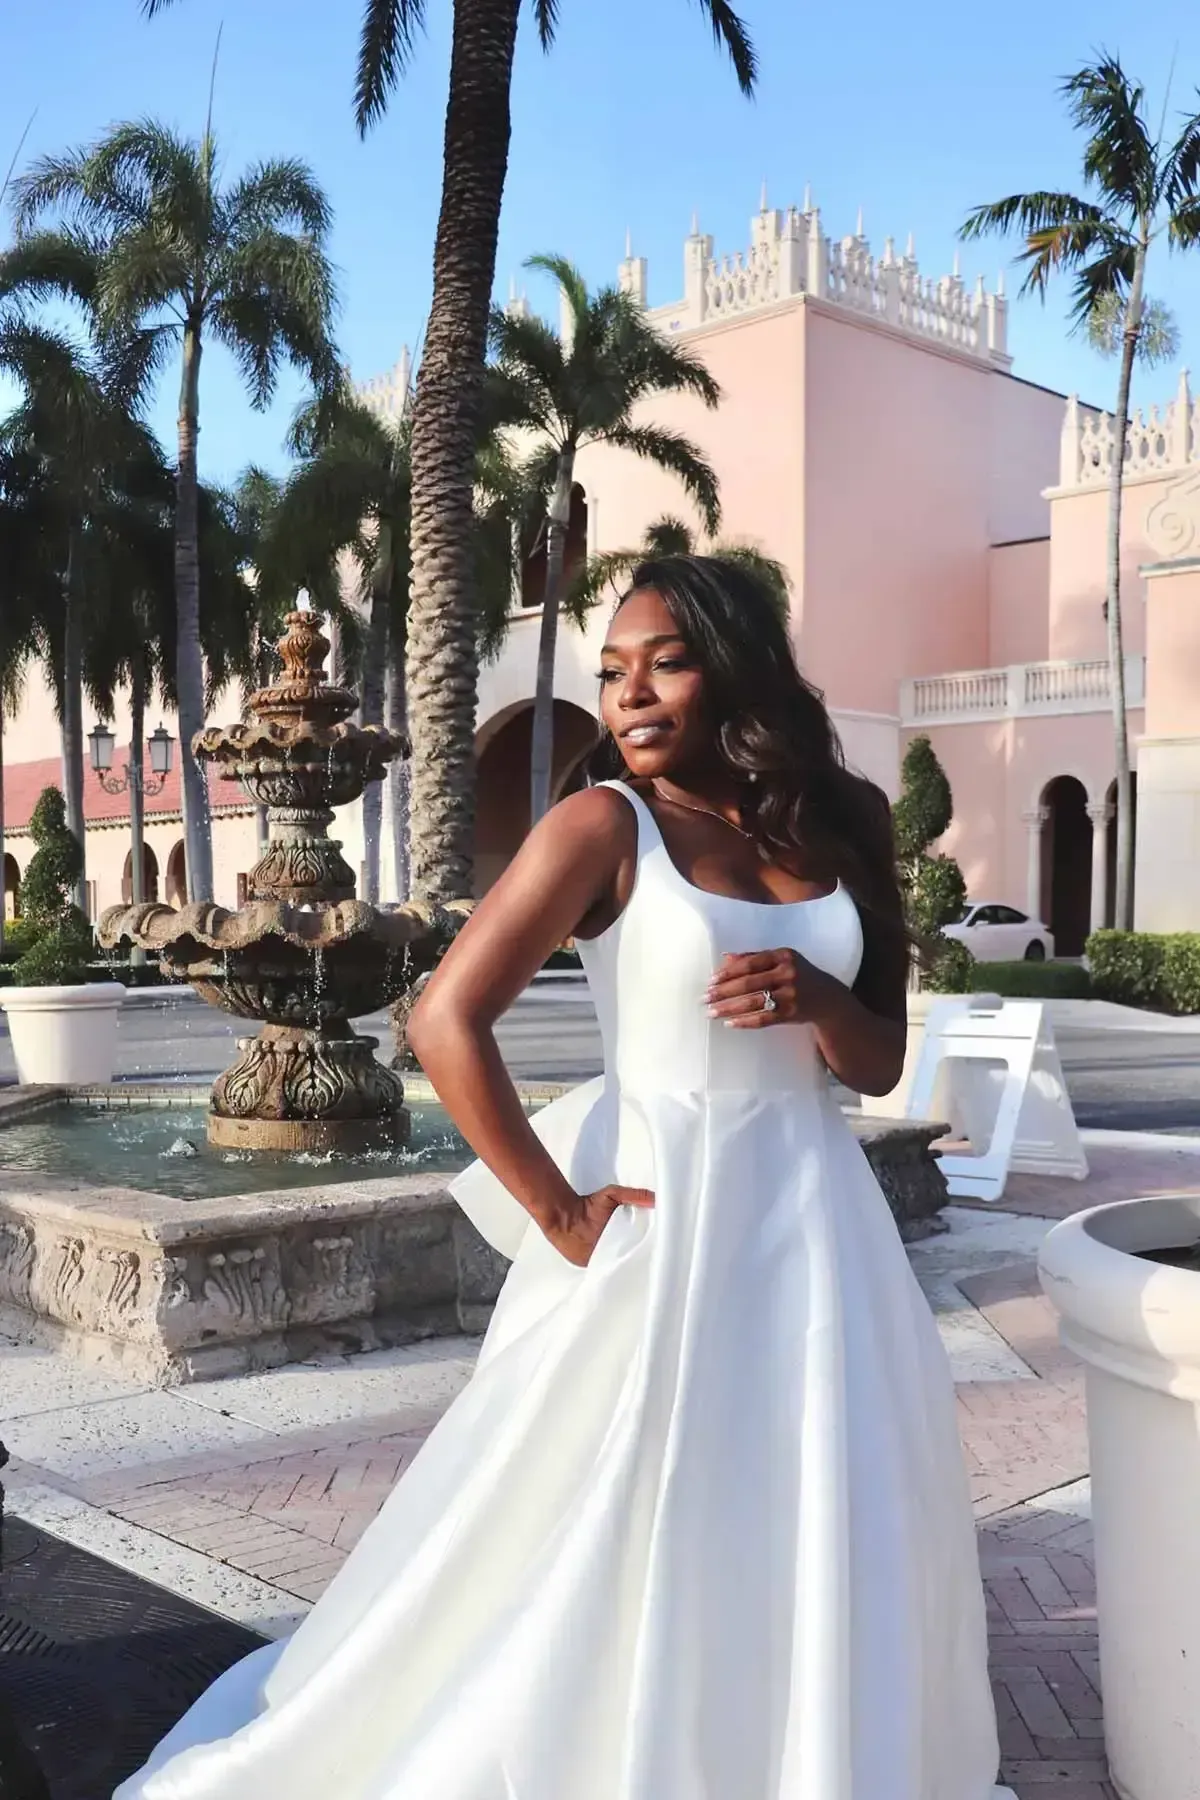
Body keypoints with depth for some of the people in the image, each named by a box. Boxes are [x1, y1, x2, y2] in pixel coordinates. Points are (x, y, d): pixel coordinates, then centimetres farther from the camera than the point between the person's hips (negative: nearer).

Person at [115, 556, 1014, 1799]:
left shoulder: (837, 831, 6)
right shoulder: (605, 825, -10)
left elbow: (879, 1065, 9)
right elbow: (445, 1022, -17)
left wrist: (820, 1001, -12)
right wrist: (560, 1215, -15)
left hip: (813, 1215, 6)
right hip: (664, 1215, -5)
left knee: (821, 1541, 16)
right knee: (622, 1540, 4)